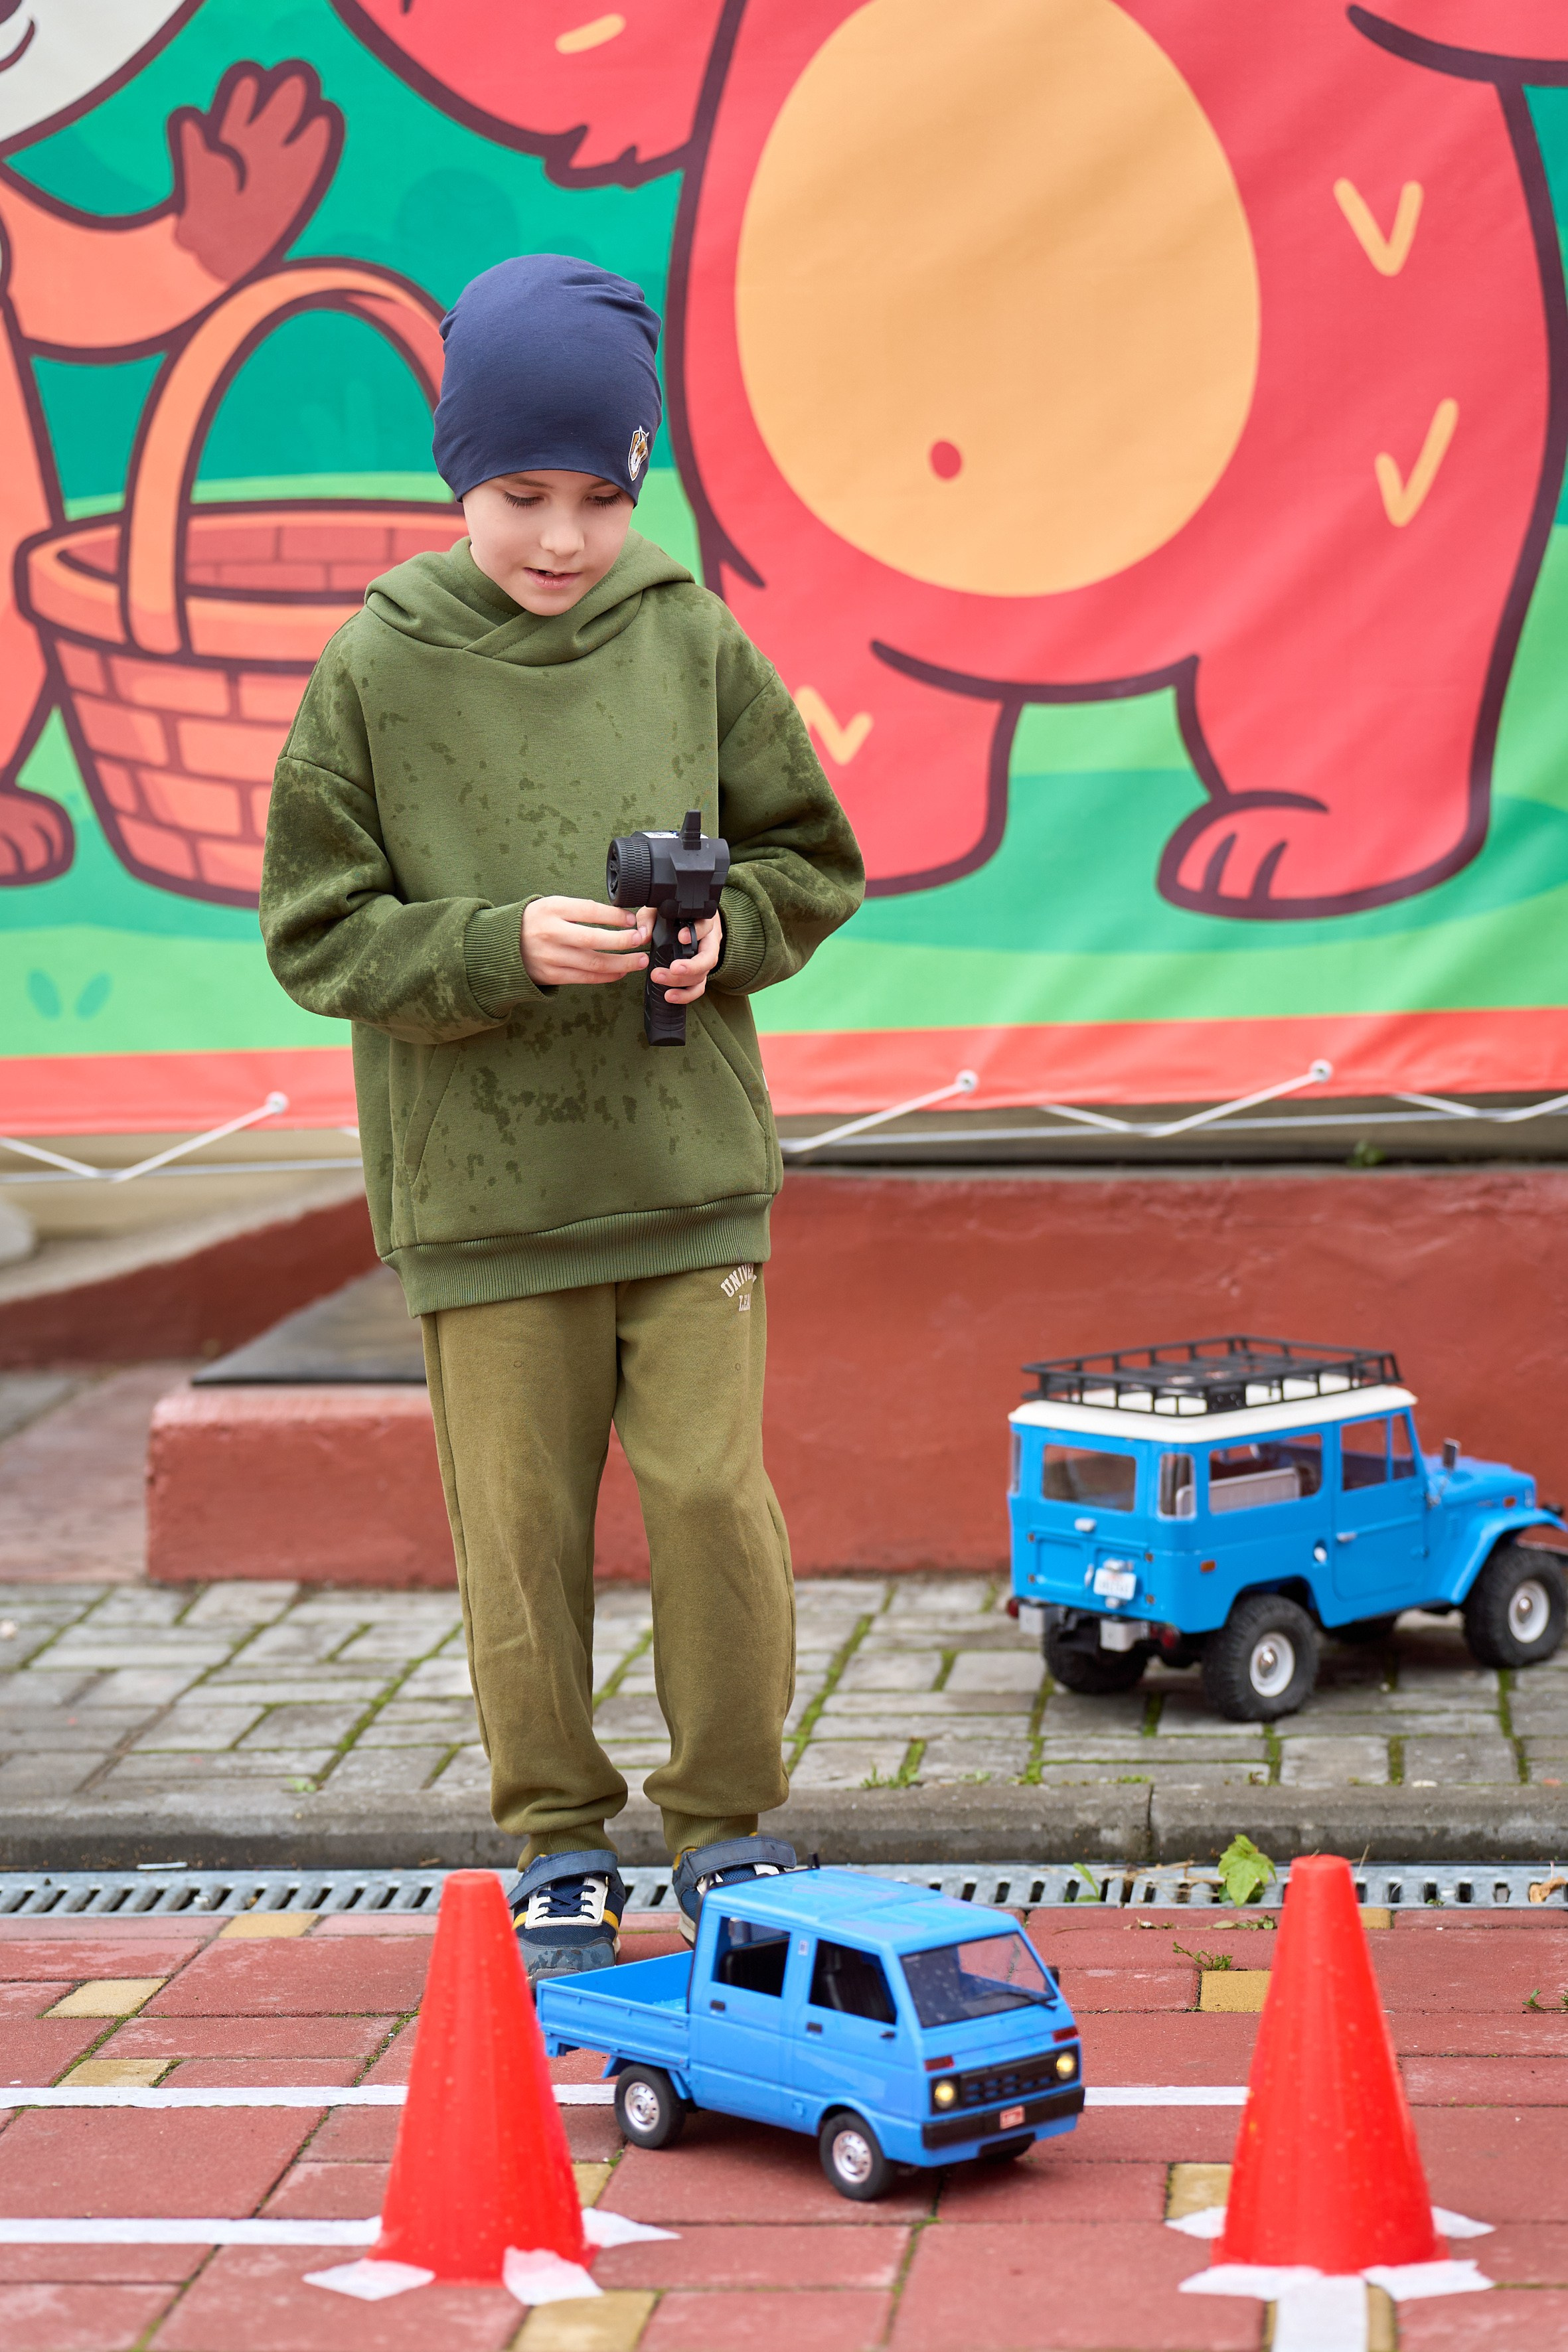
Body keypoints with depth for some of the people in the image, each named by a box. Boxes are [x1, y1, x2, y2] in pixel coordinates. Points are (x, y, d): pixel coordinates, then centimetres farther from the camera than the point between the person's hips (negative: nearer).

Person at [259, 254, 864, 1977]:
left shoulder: (692, 643, 1)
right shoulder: (375, 670, -4)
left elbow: (812, 859, 11)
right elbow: (318, 933, -3)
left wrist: (725, 930, -9)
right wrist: (503, 945, -16)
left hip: (690, 1166, 1)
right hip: (481, 1185, -1)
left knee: (713, 1496, 1)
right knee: (520, 1524, 5)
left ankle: (728, 1823, 19)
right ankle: (558, 1838, 22)